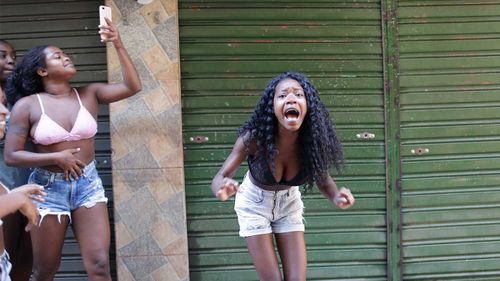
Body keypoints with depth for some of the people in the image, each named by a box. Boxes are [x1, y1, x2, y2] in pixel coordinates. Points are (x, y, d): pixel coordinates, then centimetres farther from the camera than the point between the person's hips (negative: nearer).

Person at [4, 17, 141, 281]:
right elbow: (11, 155, -10)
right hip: (48, 188, -2)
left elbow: (132, 86, -9)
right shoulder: (27, 105, -7)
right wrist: (57, 157, -17)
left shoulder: (88, 95, 1)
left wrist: (118, 45, -15)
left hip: (88, 184, 2)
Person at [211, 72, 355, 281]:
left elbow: (322, 178, -7)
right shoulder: (255, 137, -32)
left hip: (289, 203, 2)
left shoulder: (311, 140, -25)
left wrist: (336, 197, -31)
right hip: (255, 203, -2)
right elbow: (220, 177, -26)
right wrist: (223, 189, -52)